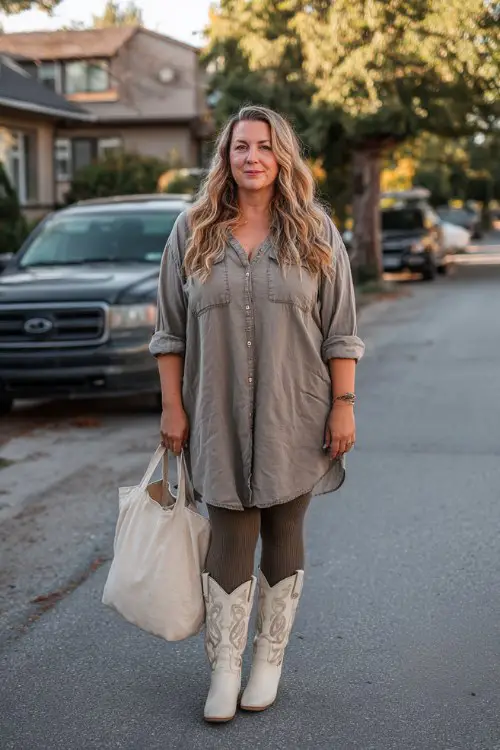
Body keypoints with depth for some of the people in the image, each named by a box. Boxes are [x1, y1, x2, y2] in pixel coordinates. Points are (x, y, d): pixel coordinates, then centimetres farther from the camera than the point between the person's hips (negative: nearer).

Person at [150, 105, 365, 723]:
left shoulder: (317, 235, 2)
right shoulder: (192, 233, 3)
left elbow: (340, 333, 1)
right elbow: (171, 331, 5)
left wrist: (343, 406, -4)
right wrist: (172, 408, 1)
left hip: (293, 418, 0)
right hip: (220, 419, 0)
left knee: (283, 539, 9)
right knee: (229, 542, 1)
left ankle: (269, 662, 24)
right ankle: (224, 671, 12)